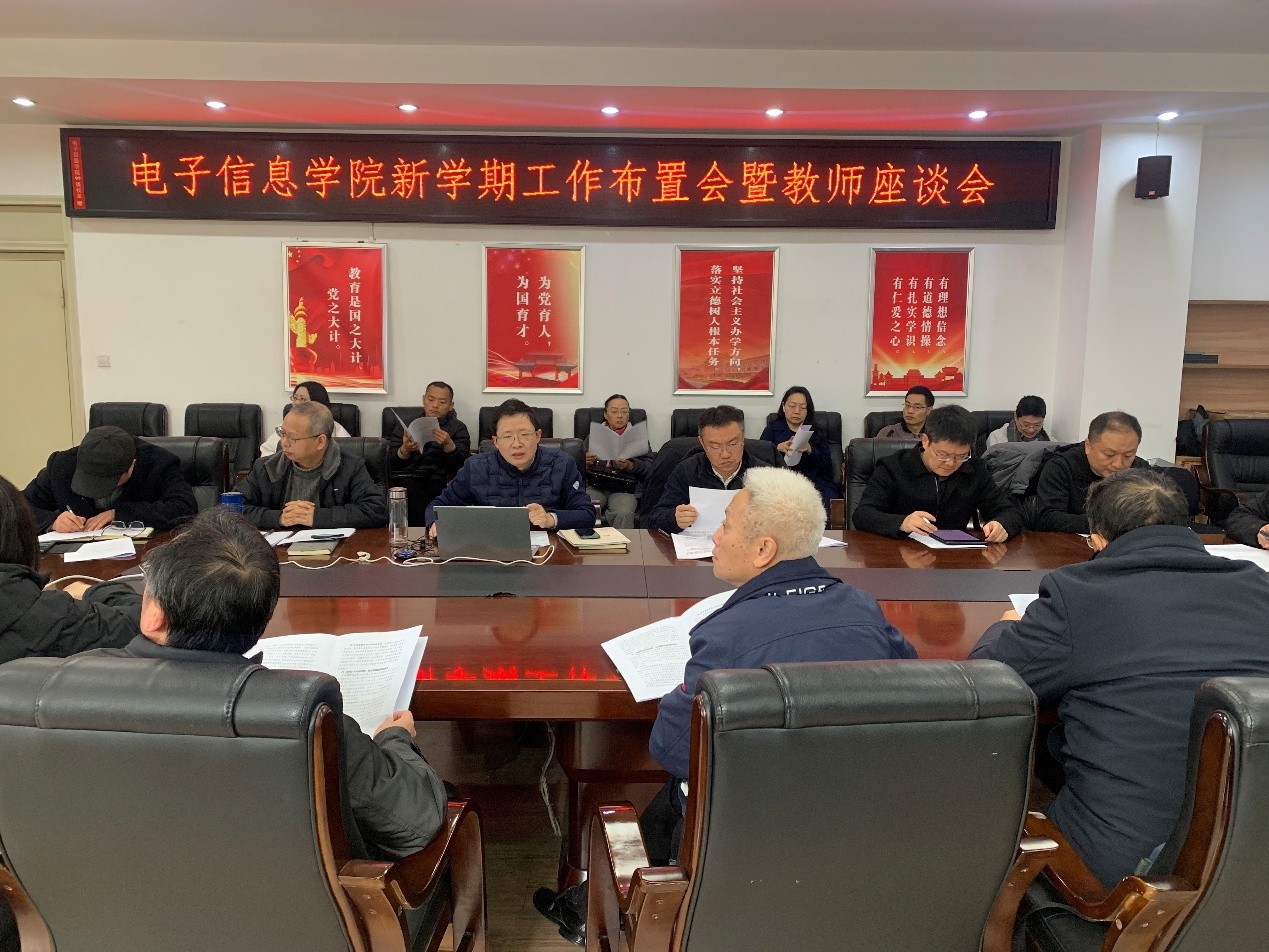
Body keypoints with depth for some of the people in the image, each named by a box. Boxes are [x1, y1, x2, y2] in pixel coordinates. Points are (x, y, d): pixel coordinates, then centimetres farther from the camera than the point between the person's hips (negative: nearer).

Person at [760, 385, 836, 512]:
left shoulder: (818, 433, 21)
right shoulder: (772, 429, 18)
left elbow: (827, 467, 7)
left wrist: (810, 451, -10)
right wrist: (778, 448, -13)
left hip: (816, 482, 2)